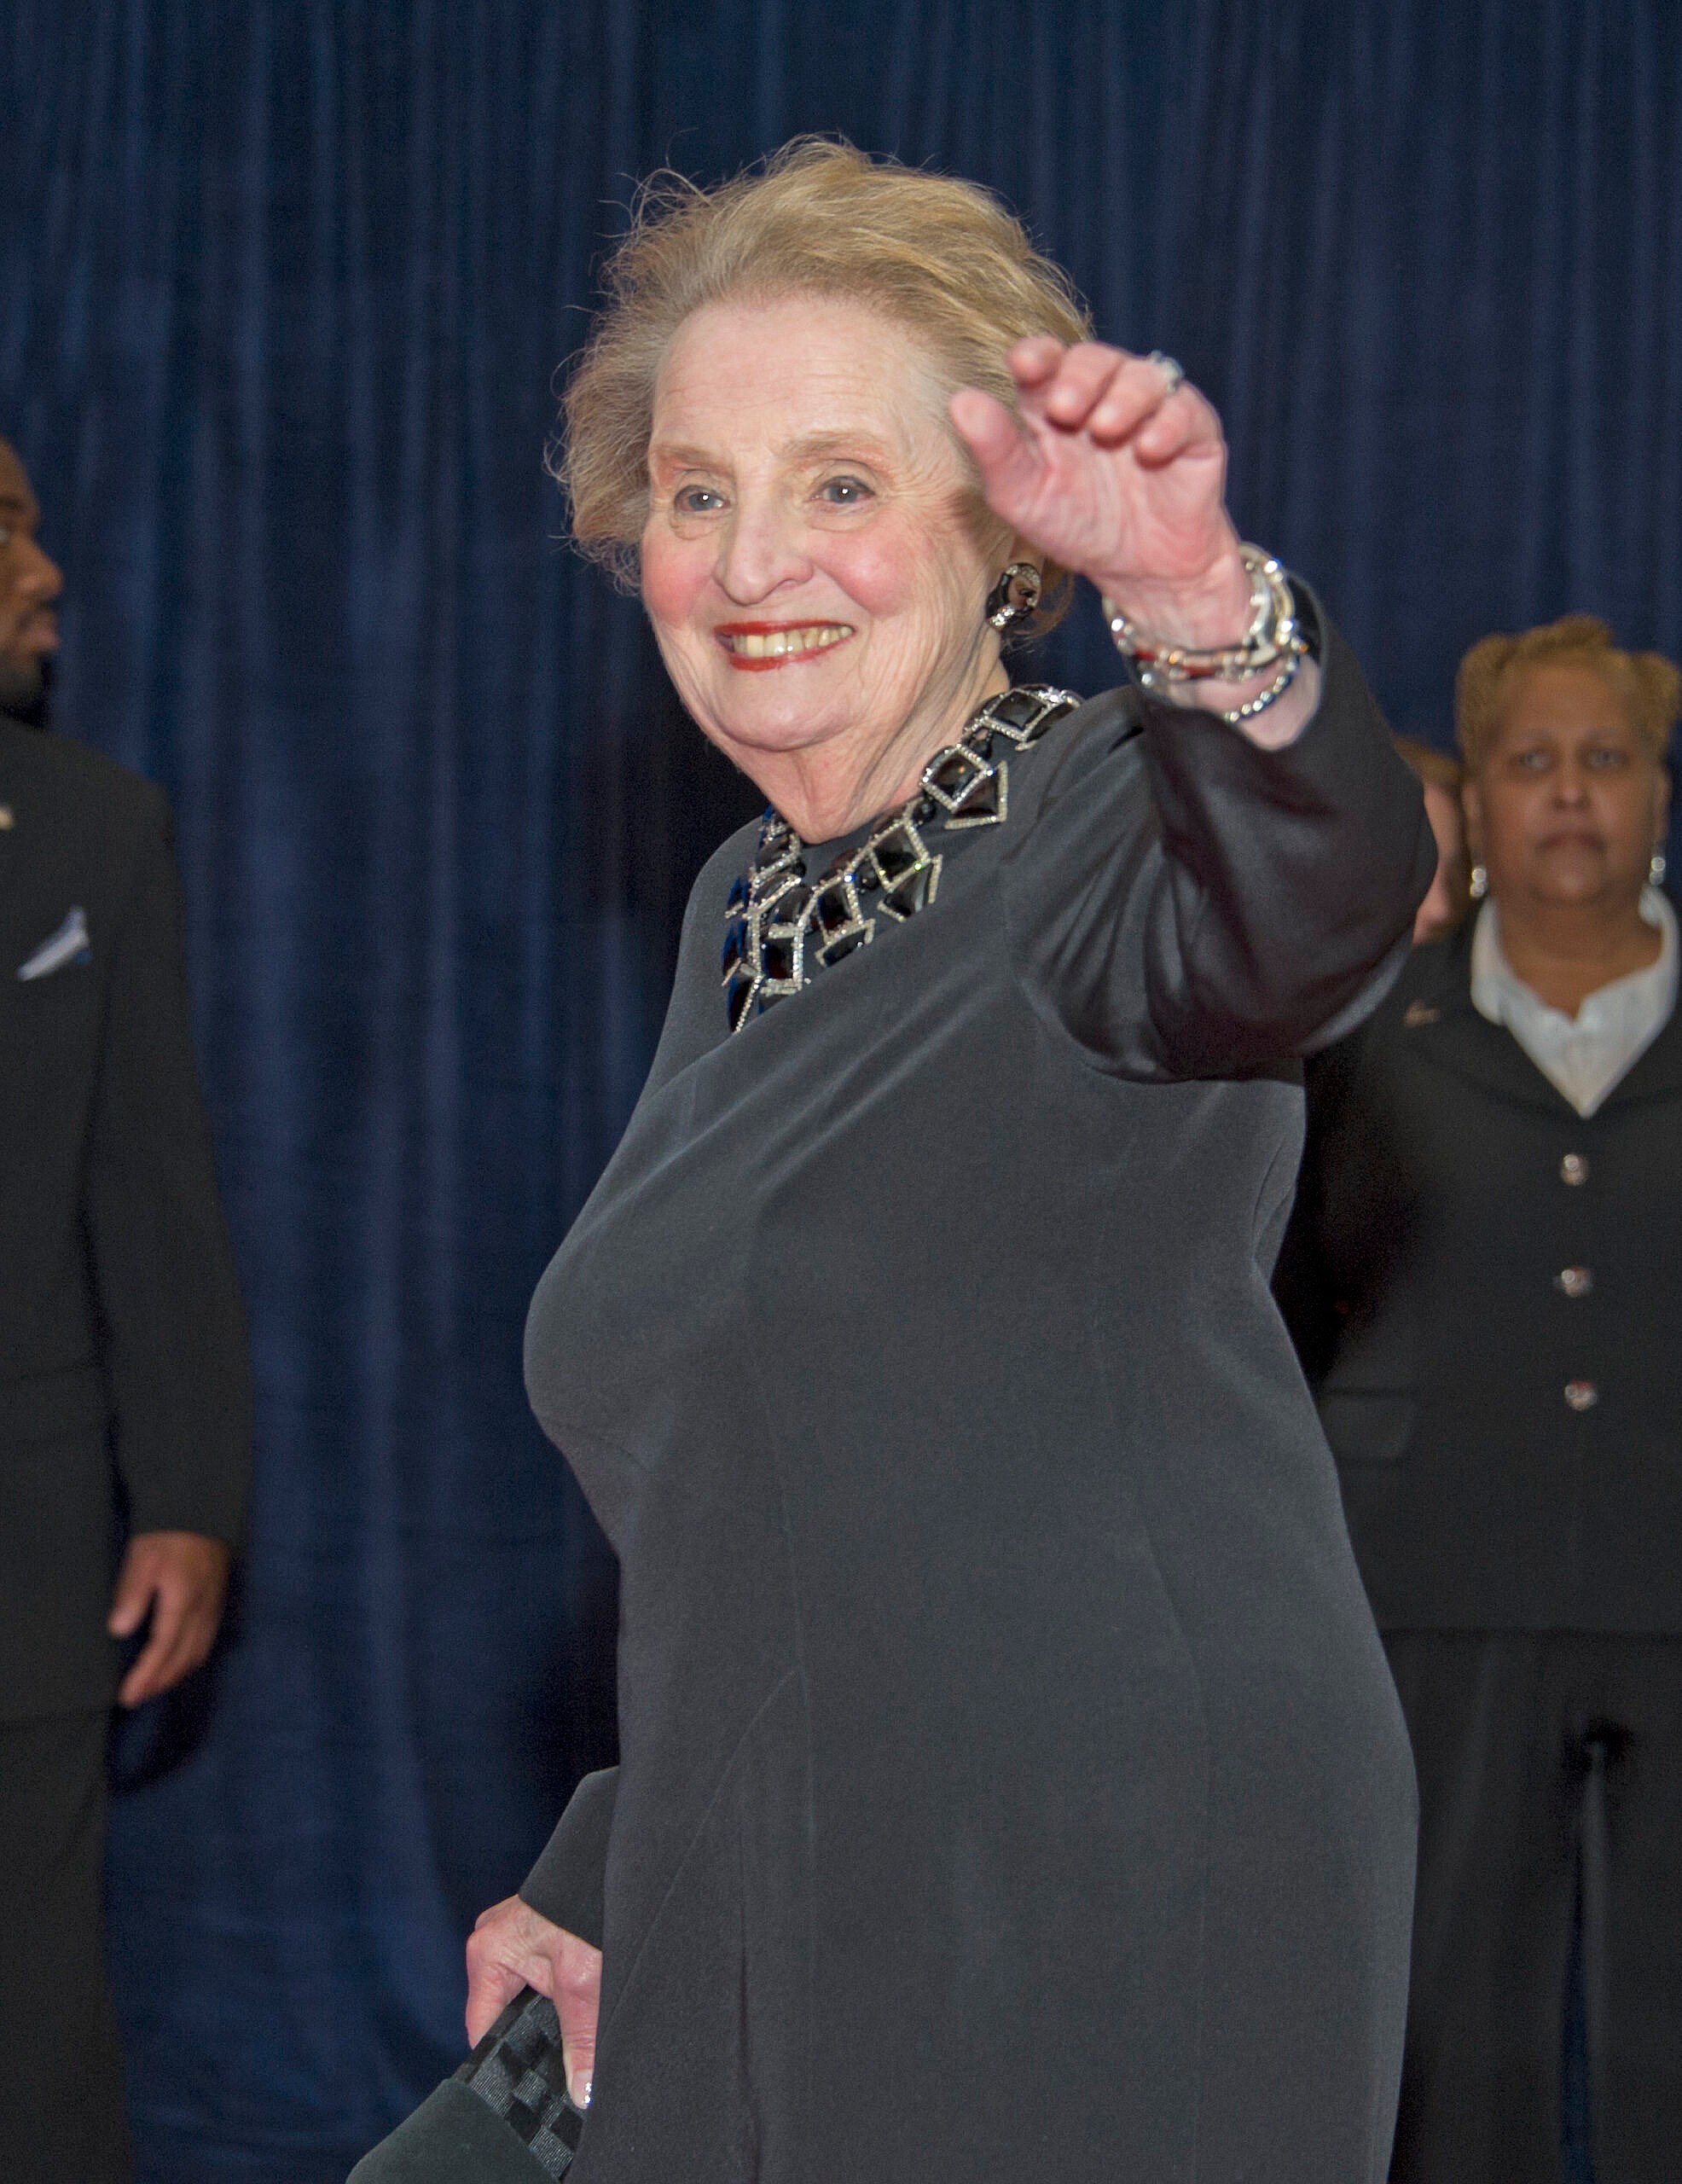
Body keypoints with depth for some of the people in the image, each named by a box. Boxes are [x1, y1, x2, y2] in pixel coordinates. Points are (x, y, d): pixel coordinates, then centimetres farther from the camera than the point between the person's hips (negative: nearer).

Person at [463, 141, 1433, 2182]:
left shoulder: (1109, 816, -10)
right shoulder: (745, 910, 13)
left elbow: (1304, 919, -36)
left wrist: (1200, 601, -54)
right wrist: (605, 1879, 23)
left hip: (1122, 1927, -7)